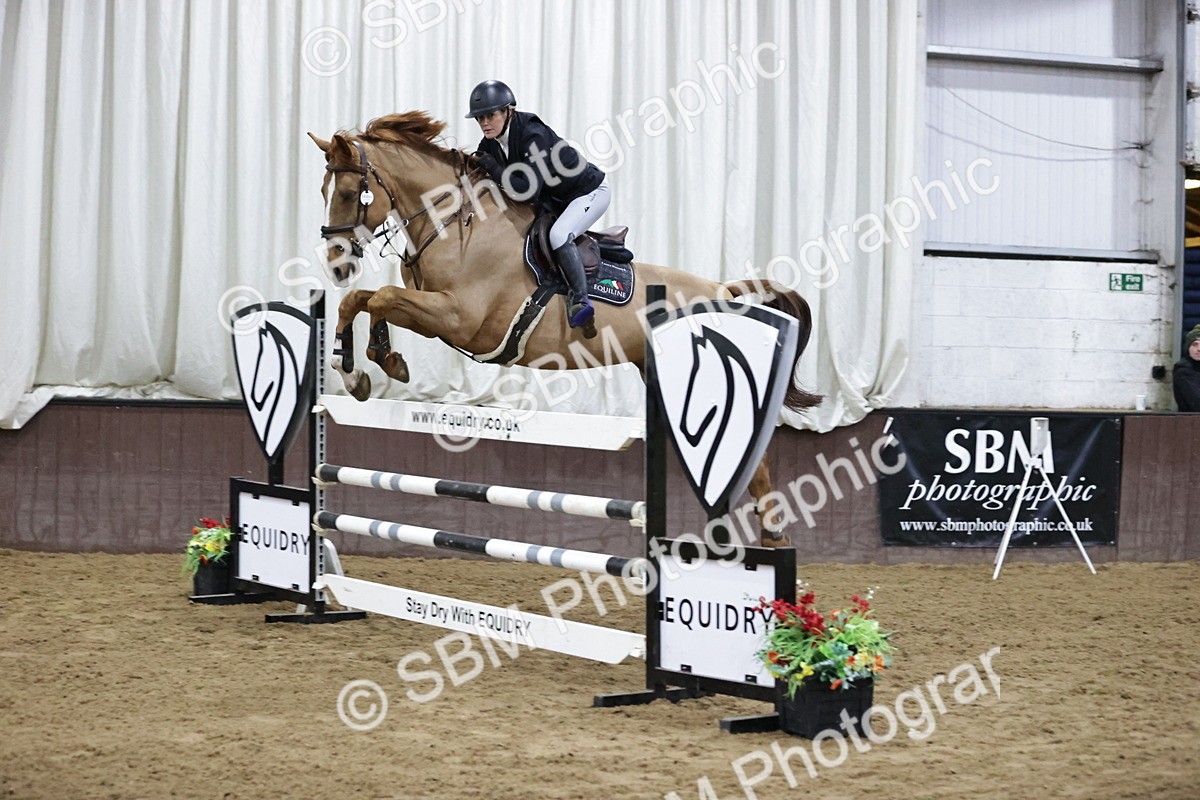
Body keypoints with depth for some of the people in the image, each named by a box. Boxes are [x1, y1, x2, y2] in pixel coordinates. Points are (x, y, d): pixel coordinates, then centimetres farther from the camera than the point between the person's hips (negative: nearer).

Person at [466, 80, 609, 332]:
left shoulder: (533, 135, -32)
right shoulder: (490, 143, -8)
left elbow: (528, 190, -37)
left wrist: (494, 168, -29)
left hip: (590, 191, -9)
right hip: (554, 198, 9)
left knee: (558, 235, -30)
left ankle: (580, 299, -22)